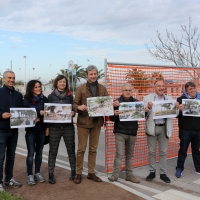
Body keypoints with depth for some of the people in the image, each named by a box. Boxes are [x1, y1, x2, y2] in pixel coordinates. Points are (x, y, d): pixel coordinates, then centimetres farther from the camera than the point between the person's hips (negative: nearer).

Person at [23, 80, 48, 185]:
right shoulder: (26, 100, -3)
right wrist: (39, 113, -17)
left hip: (42, 129, 3)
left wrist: (47, 126, -5)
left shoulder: (44, 99, 4)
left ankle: (37, 173, 21)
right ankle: (30, 175, 9)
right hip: (30, 130, -3)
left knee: (39, 152, 10)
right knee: (31, 152, -1)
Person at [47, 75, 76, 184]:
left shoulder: (70, 96, 6)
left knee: (71, 149, 8)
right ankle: (51, 174, 13)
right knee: (53, 151, 4)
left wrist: (73, 113, -14)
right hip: (54, 127, -1)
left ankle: (73, 171, 22)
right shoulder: (51, 96, 4)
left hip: (68, 126, 1)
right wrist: (47, 126, -2)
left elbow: (74, 110, 11)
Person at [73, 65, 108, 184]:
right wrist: (79, 107, -24)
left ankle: (91, 173, 22)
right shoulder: (81, 88, -1)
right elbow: (75, 104, -2)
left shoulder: (102, 89, 8)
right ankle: (79, 173, 14)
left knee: (93, 149, 11)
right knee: (81, 149, 2)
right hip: (84, 121, -3)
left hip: (97, 121, 3)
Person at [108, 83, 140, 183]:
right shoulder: (116, 102, -2)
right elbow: (111, 118, -3)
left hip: (132, 132, 3)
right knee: (119, 154, -5)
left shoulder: (136, 102, 7)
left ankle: (129, 175, 17)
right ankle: (115, 174, 3)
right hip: (120, 132, -3)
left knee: (129, 155, 10)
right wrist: (115, 114, -25)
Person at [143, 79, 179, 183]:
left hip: (164, 128, 2)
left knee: (163, 152, 7)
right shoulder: (147, 98, 1)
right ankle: (152, 172, 19)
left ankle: (163, 173, 15)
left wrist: (177, 108, -14)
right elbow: (144, 114, -5)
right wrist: (148, 108, -25)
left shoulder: (169, 99, 8)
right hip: (152, 128, -2)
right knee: (152, 151, 7)